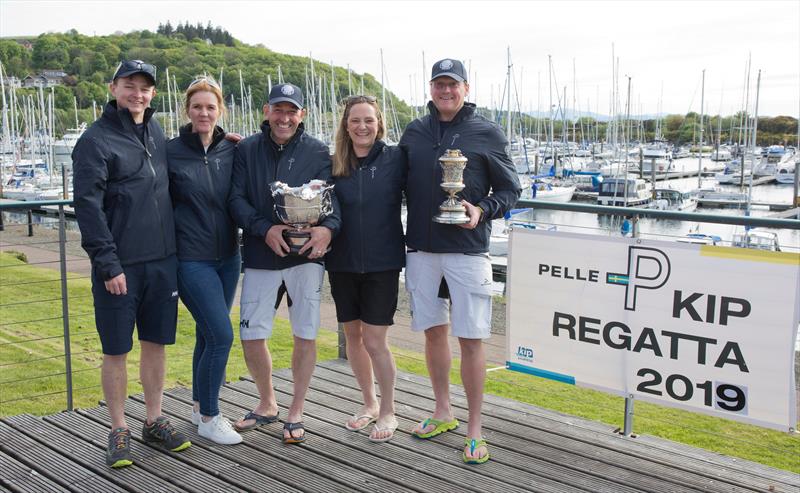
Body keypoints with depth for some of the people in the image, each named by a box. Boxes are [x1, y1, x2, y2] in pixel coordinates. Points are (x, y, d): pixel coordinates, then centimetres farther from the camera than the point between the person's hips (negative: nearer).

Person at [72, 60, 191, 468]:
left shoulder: (157, 133, 12)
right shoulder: (96, 140, -7)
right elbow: (87, 206, -12)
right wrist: (108, 264, -17)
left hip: (162, 262, 6)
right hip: (119, 266, -5)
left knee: (156, 343, 13)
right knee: (116, 350, 4)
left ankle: (154, 421, 26)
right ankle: (118, 431, 18)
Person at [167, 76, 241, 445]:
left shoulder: (231, 151, 6)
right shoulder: (171, 152, -6)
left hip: (227, 256, 5)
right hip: (191, 259, -5)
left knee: (208, 334, 15)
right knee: (221, 334, -11)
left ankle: (200, 406, 32)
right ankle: (209, 418, 7)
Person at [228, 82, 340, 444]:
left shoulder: (318, 152, 4)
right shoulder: (247, 150, 6)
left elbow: (331, 196, -2)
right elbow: (236, 199, 0)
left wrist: (328, 228, -24)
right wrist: (265, 229, -17)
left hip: (306, 255, -1)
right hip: (260, 257, 1)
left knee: (305, 335, 4)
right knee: (251, 335, 3)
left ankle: (296, 412, 22)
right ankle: (267, 404, 28)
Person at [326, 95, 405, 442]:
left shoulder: (396, 158, -5)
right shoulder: (333, 164, 3)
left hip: (382, 262, -4)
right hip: (342, 263, 4)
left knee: (374, 341, -3)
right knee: (352, 335, 13)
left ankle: (387, 412, 18)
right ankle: (369, 403, 33)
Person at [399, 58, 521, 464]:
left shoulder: (486, 133, 1)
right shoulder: (414, 132, 10)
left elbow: (510, 189, 4)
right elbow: (401, 186, 17)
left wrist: (482, 211, -14)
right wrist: (406, 232, 5)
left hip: (467, 249, -3)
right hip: (421, 248, 4)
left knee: (471, 339, -2)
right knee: (433, 331, 12)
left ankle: (474, 430, 10)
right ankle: (443, 412, 29)